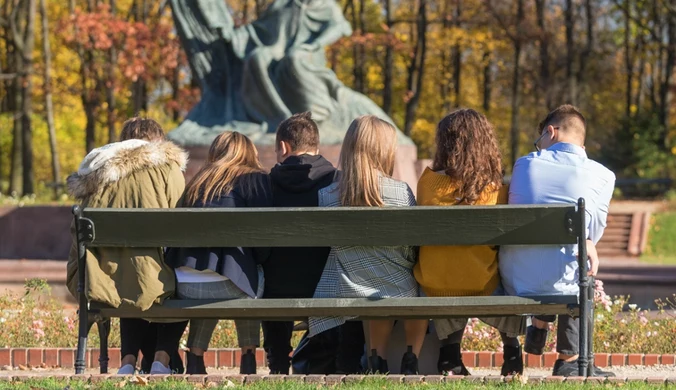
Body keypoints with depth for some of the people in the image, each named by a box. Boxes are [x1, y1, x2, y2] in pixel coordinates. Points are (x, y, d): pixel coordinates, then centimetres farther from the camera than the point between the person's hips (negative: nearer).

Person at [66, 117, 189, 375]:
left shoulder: (96, 173, 13)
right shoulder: (168, 168, 4)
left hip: (100, 284, 3)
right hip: (149, 283, -3)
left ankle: (129, 361, 16)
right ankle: (161, 359, 9)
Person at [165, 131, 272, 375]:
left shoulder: (199, 182, 21)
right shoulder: (255, 179, 8)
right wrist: (259, 261, 16)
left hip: (184, 287, 4)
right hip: (226, 285, -4)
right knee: (250, 280, 27)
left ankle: (195, 358, 21)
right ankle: (248, 358, 21)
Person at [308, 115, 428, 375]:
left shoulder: (326, 197, -8)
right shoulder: (401, 192, -13)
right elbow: (412, 252, -3)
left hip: (345, 295, 2)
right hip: (398, 293, -2)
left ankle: (377, 359, 27)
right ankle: (411, 359, 25)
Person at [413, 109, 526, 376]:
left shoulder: (428, 181, -10)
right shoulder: (496, 191, -13)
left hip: (433, 287, 2)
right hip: (481, 288, -2)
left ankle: (450, 354, 32)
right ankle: (511, 351, 32)